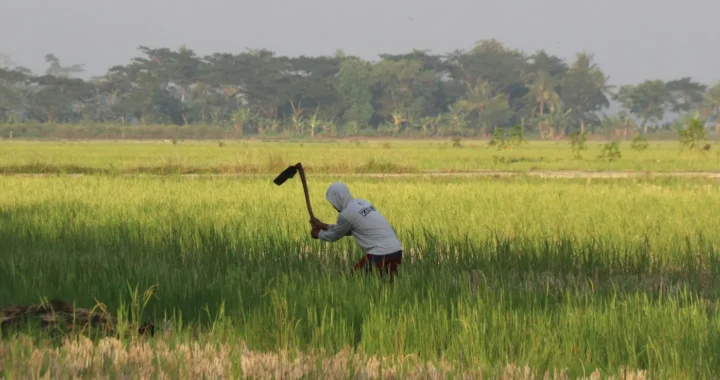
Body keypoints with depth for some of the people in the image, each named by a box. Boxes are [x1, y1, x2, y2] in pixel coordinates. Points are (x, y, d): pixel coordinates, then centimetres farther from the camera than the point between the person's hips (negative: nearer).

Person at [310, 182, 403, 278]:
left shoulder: (346, 214, -7)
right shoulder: (362, 203, 19)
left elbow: (334, 235, 10)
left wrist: (318, 234, 29)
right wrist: (323, 226, 36)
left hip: (381, 255, -8)